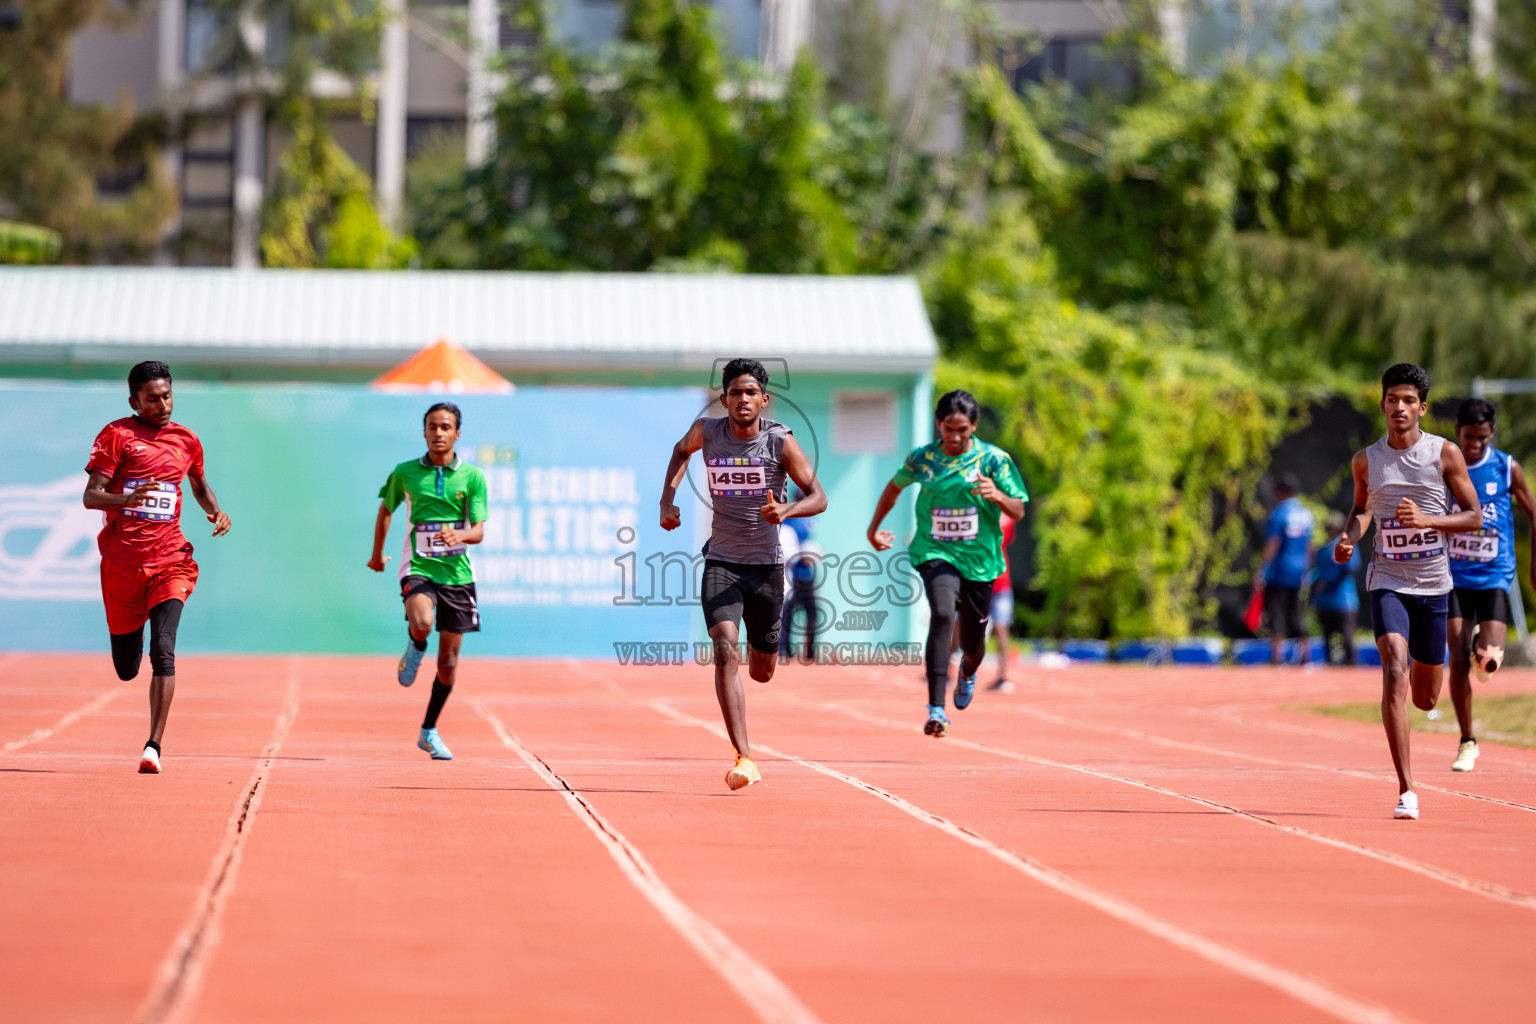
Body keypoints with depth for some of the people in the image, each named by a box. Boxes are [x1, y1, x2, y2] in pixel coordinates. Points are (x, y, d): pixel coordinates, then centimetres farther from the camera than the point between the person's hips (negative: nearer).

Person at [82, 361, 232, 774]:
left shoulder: (186, 441, 11)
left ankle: (154, 746, -17)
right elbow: (90, 496, -9)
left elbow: (199, 485, 30)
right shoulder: (117, 435, -2)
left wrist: (215, 510, 9)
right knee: (126, 670, 9)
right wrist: (127, 499, -29)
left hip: (169, 560, 1)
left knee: (163, 654, -18)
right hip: (121, 561, -1)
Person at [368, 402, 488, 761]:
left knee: (449, 659, 6)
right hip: (418, 567, -1)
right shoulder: (405, 473, 1)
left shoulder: (472, 476, 0)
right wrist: (377, 553, 26)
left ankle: (429, 731, 23)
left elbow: (479, 531, -4)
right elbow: (386, 509, 19)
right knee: (422, 623, -33)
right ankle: (415, 649, 5)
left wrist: (459, 534, -26)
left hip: (457, 571, 1)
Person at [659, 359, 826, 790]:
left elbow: (818, 497, -5)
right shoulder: (707, 432, -4)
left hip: (767, 564, 0)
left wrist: (787, 510, -26)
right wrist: (667, 499, 8)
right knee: (725, 650, -23)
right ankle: (744, 758, -27)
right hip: (721, 562, 0)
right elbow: (682, 449, 21)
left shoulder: (780, 440, -9)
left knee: (762, 671, 13)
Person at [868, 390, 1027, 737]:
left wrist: (996, 495, -25)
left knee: (973, 643, 12)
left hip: (979, 559, 1)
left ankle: (968, 672, 54)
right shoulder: (921, 458, -1)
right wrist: (874, 527, 24)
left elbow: (1018, 512, -4)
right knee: (942, 615, -30)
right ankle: (936, 709, -34)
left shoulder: (993, 459, -5)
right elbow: (895, 486, 20)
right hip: (935, 554, -1)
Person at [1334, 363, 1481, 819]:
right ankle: (1406, 790, -23)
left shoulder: (1445, 453, -4)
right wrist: (1350, 536, -1)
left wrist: (1426, 520, -20)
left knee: (1425, 700, 11)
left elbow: (1474, 516, -3)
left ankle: (1425, 670, 53)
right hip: (1388, 582, -1)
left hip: (1433, 584, 1)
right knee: (1394, 672, -24)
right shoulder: (1366, 460, 2)